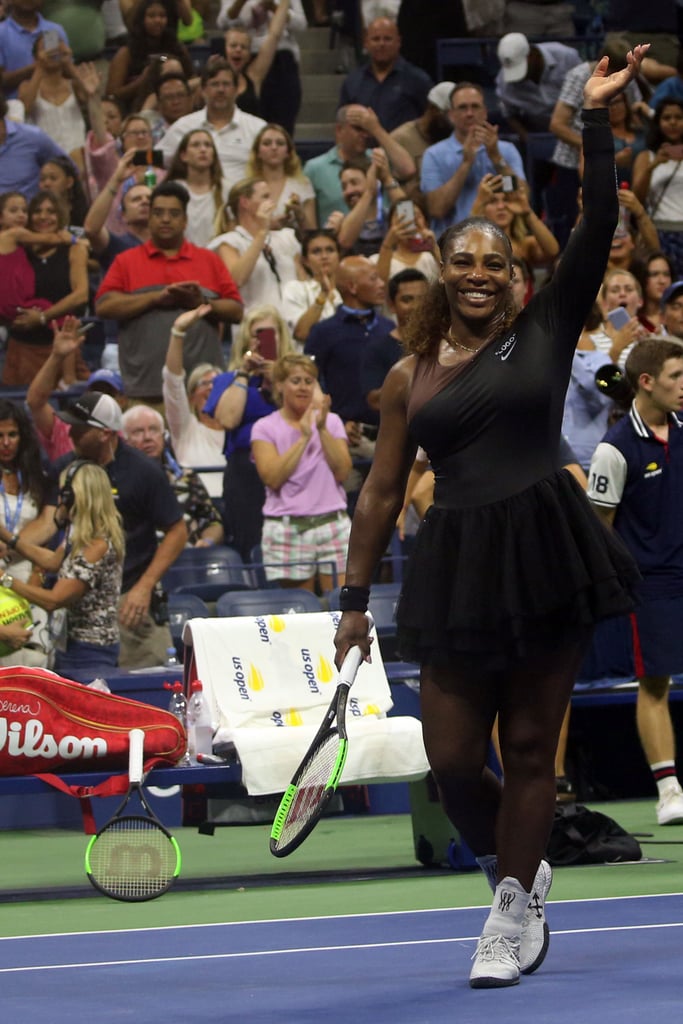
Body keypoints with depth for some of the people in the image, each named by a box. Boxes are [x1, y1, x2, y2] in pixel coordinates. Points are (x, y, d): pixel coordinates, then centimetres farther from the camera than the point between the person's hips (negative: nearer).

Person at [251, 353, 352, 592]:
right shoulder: (265, 428, 5)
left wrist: (323, 429, -8)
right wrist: (303, 437, -10)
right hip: (287, 529, -2)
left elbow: (342, 472, -1)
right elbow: (272, 477, -10)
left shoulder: (331, 421, 12)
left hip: (333, 524, 2)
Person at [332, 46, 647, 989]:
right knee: (452, 759, 0)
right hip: (457, 566, 2)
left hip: (546, 555, -2)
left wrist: (597, 121, -12)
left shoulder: (544, 331, 5)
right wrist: (355, 600, 10)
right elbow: (381, 494, 12)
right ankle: (515, 867, 27)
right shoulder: (410, 377, 10)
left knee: (530, 746, 1)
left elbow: (598, 230, -4)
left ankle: (514, 910, 12)